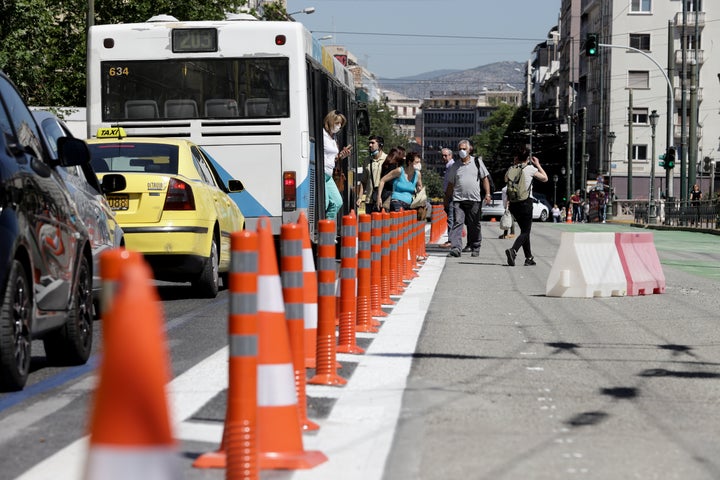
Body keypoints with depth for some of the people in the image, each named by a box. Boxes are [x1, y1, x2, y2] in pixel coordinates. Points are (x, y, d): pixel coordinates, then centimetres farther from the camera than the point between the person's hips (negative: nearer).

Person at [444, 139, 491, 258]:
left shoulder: (477, 162, 8)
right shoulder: (455, 166, 13)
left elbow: (485, 178, 8)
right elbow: (450, 184, 18)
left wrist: (487, 193, -2)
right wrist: (447, 199, 17)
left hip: (474, 199, -1)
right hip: (458, 200, 1)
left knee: (474, 225, 6)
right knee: (457, 223, -12)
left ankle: (475, 248, 20)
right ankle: (455, 248, -18)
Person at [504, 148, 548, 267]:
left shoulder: (512, 169, 4)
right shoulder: (530, 169, -7)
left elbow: (506, 179, 26)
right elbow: (545, 178, 7)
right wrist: (538, 164, 17)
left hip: (513, 203, 5)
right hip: (526, 202, -5)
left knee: (525, 230, 17)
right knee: (525, 231, -2)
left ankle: (529, 258, 19)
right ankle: (513, 250, -27)